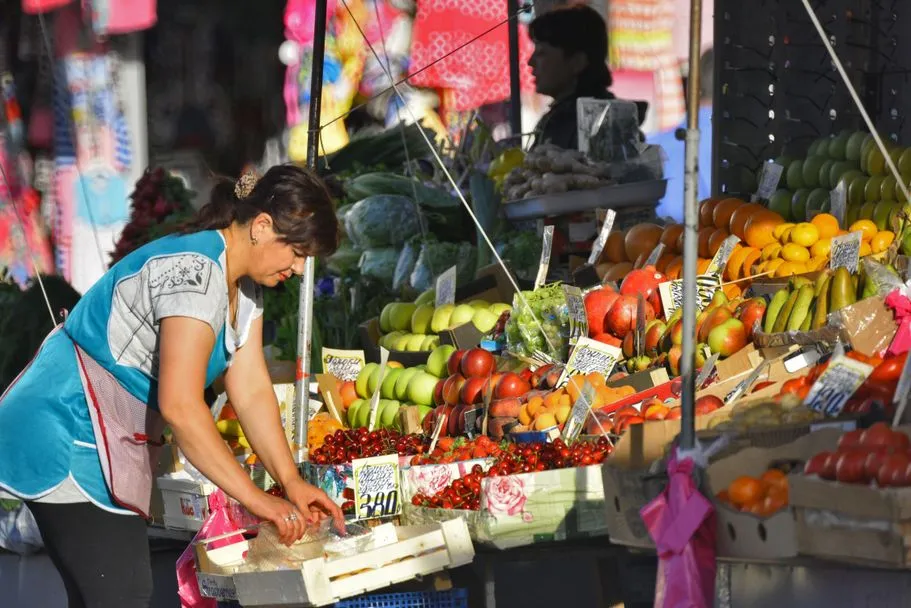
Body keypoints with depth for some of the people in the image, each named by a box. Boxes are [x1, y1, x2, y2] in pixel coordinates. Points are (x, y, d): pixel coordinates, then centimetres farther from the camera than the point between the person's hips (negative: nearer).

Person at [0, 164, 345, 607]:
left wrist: (291, 482, -3)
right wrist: (255, 498, -26)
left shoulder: (243, 287, 9)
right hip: (66, 435, -11)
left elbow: (252, 393, 8)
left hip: (107, 445, 11)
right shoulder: (196, 270, -23)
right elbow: (179, 405, -29)